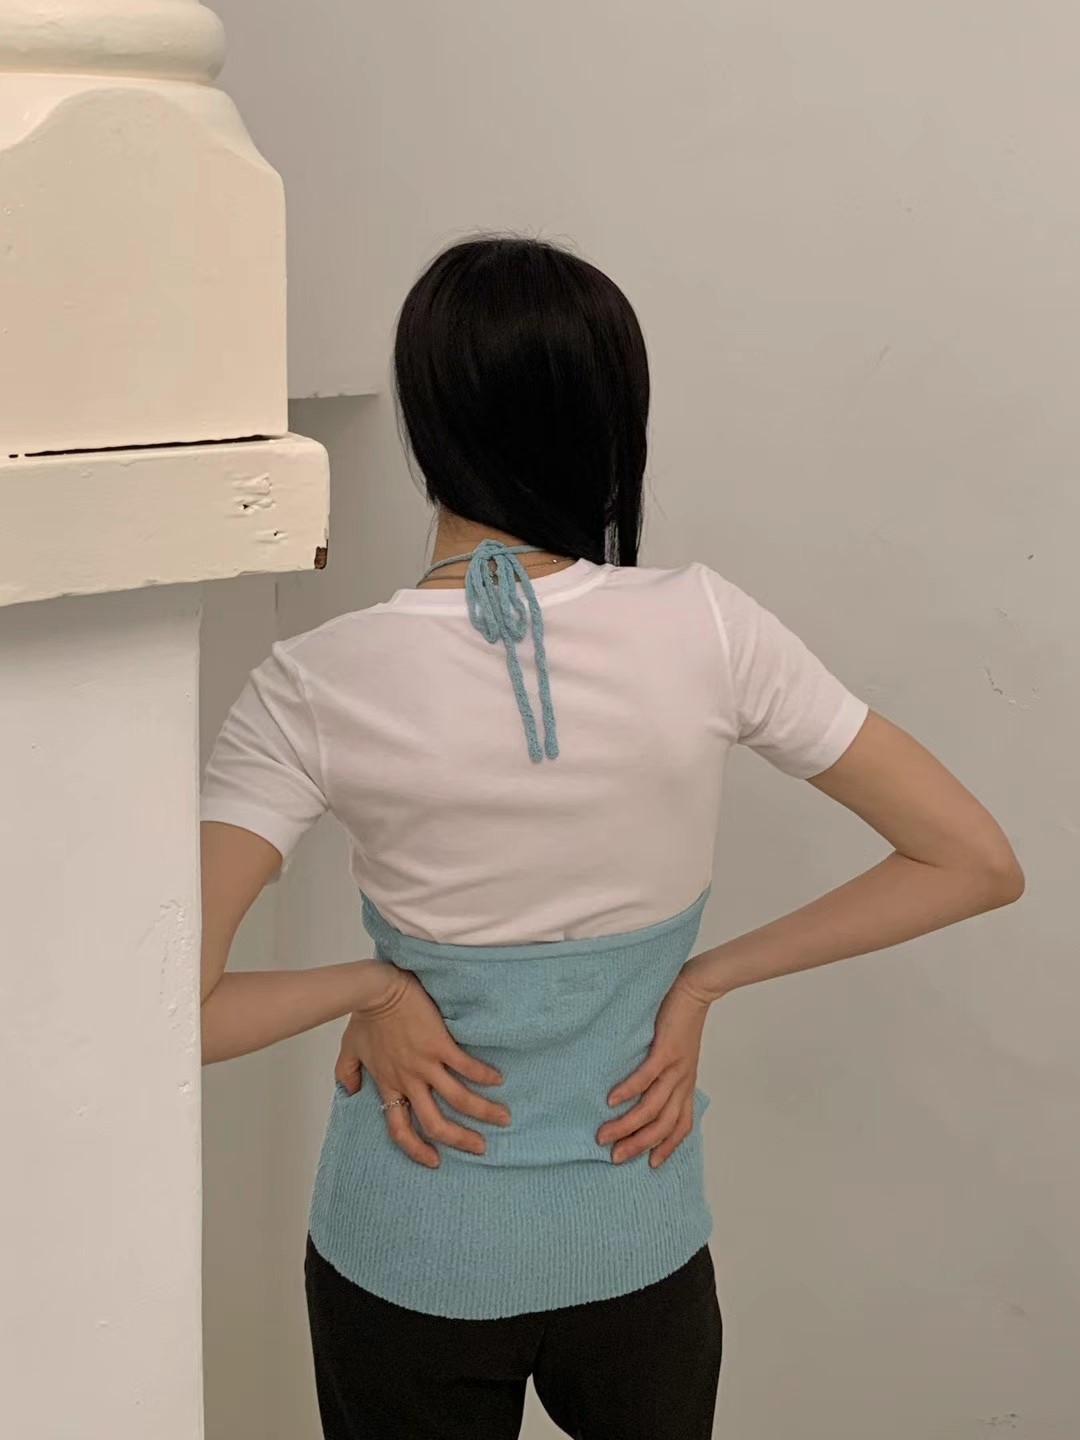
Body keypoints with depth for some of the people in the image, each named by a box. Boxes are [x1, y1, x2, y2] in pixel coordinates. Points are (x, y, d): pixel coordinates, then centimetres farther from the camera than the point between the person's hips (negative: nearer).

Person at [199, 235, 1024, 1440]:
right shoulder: (706, 632, -16)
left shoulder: (318, 688, -19)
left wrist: (369, 988, -10)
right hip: (640, 1246, 1)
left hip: (411, 1262, -1)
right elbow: (978, 864, -9)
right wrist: (703, 981, -8)